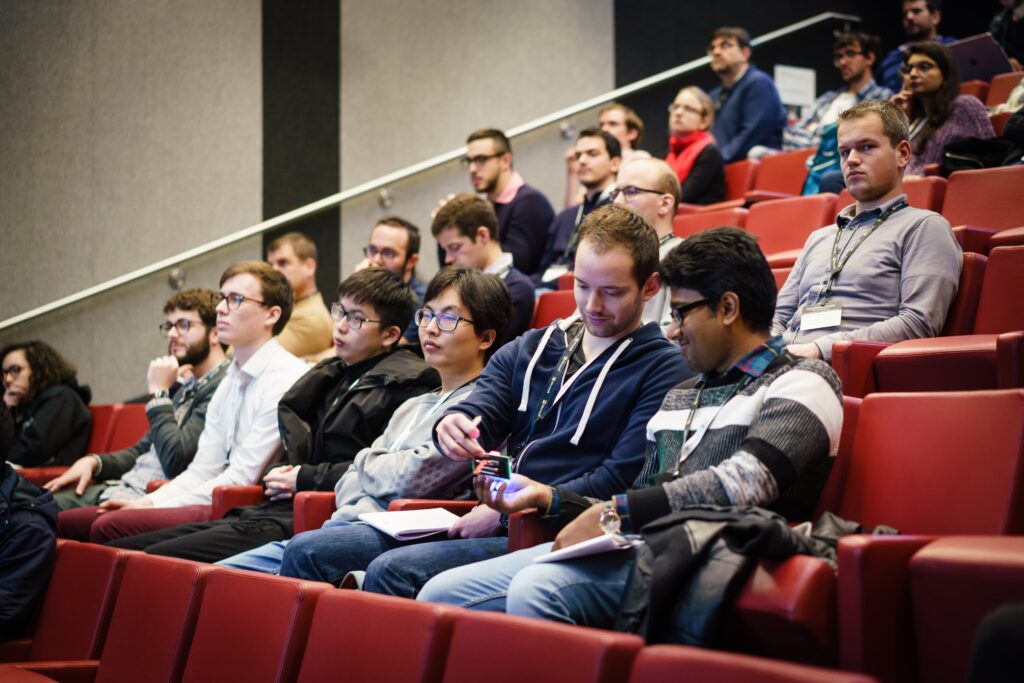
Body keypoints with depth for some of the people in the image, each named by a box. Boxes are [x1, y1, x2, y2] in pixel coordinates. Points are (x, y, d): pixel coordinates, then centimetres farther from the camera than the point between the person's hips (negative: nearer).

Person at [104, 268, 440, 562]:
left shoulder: (404, 386, -3)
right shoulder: (333, 376, 25)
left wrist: (305, 478, -7)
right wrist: (282, 475, 11)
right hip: (275, 511, 9)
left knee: (158, 558, -23)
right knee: (124, 549, -4)